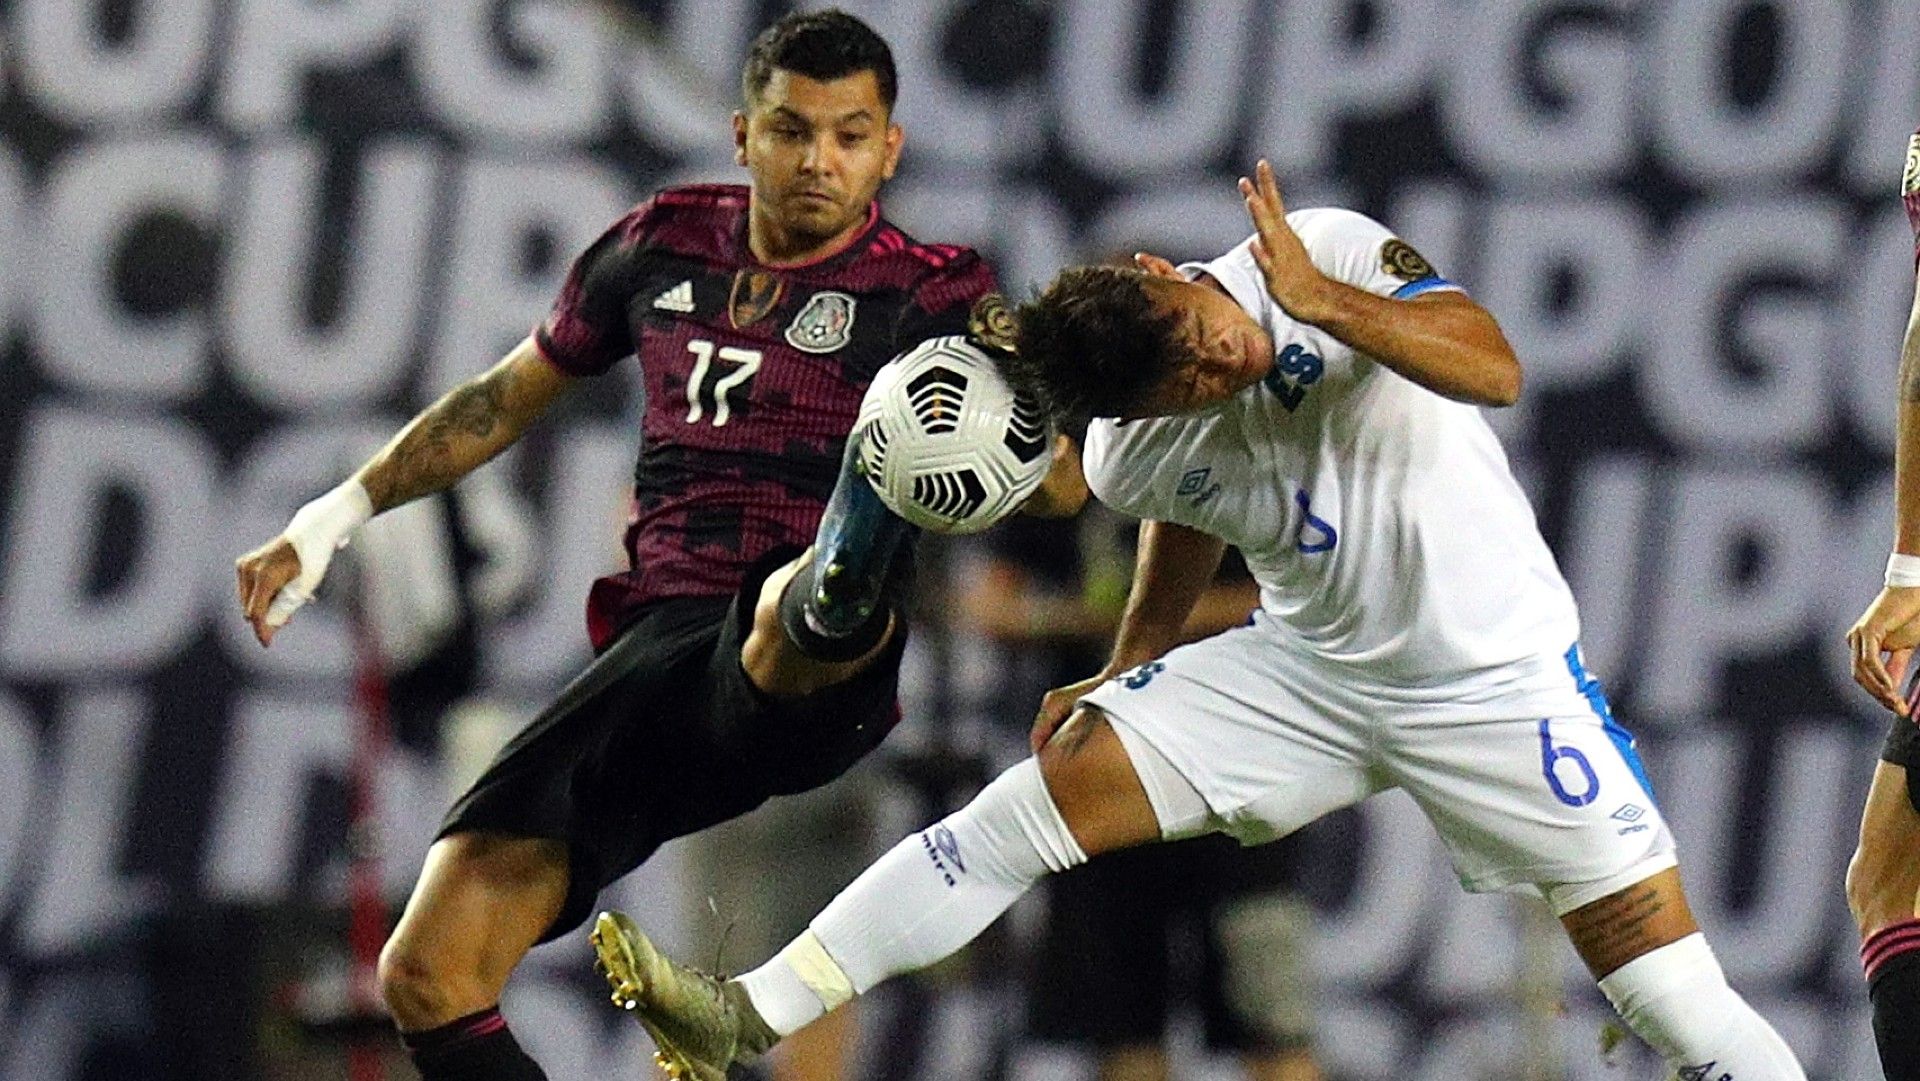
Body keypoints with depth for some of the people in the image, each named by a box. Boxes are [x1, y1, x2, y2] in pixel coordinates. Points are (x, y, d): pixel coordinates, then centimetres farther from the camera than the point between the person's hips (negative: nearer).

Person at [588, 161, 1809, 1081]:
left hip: (1497, 677, -2)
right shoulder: (1137, 457, -10)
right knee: (1038, 798, -7)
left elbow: (1493, 367, -28)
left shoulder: (1330, 254, -20)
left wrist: (1323, 303, -35)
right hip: (1311, 670, 2)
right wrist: (1127, 672, 11)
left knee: (1666, 974, -11)